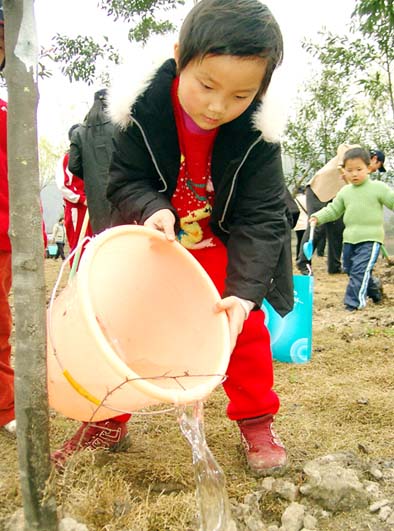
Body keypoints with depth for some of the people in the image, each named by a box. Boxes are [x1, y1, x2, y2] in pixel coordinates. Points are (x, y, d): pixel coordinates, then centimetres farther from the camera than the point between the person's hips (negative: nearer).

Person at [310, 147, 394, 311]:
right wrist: (318, 217, 2)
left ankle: (354, 301, -7)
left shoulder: (378, 188, -4)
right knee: (351, 270, 15)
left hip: (370, 238, -6)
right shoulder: (345, 192, 10)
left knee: (360, 270, -14)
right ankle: (374, 287, 39)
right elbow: (333, 210, 15)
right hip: (349, 239, 6)